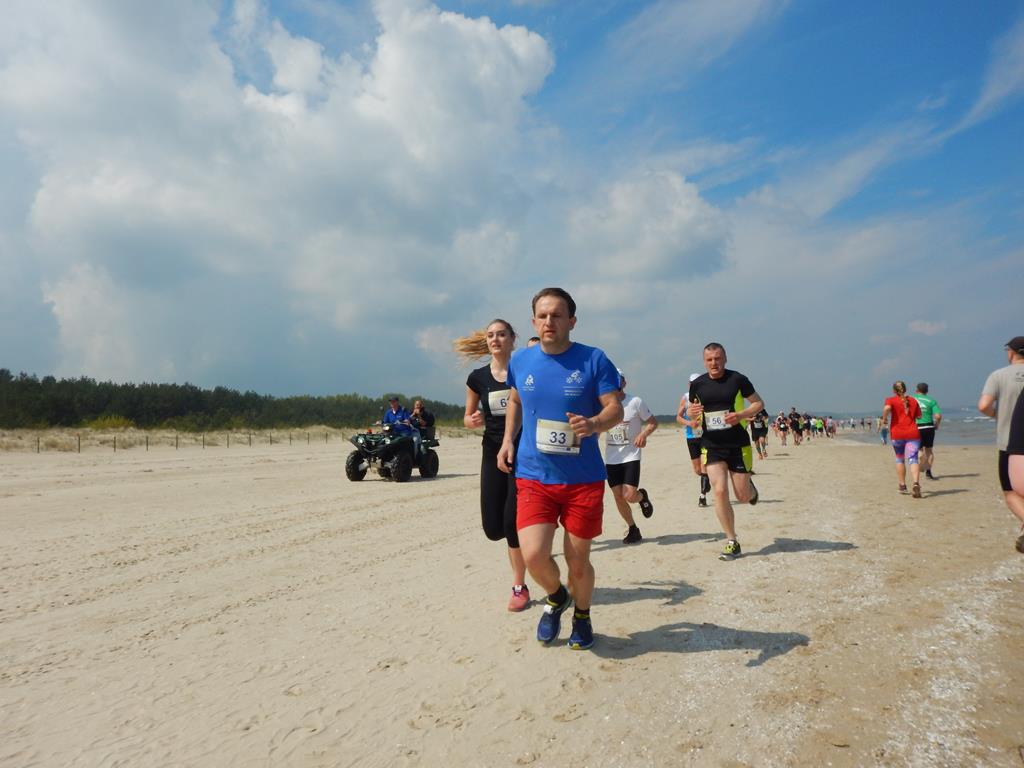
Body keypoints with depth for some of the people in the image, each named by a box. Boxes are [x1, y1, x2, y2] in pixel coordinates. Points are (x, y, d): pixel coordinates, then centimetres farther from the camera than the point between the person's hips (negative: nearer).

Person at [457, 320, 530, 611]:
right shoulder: (478, 377, 3)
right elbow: (467, 417, 12)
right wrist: (473, 420, -11)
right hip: (493, 454, 3)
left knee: (513, 521, -7)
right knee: (493, 528, 0)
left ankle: (519, 586, 13)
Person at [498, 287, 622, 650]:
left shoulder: (593, 359, -6)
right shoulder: (521, 361, 3)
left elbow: (616, 410, -7)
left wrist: (593, 424, -29)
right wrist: (507, 439, 8)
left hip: (583, 479, -1)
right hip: (533, 476, 2)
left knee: (578, 561, 8)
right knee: (533, 555, -12)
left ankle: (582, 616, 41)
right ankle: (556, 598, 24)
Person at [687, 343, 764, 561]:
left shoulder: (737, 379, -5)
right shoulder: (697, 384, 3)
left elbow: (759, 403, 2)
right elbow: (692, 411, 17)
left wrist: (741, 414, -16)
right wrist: (692, 412, -8)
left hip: (738, 445, -2)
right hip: (712, 446, 2)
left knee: (742, 496, 4)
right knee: (720, 491, -11)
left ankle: (750, 487, 43)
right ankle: (732, 542, 2)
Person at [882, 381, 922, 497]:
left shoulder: (891, 400, 0)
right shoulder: (913, 401, 10)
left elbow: (887, 408, -22)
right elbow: (919, 416, 16)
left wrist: (884, 418, -6)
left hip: (897, 434, -1)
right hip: (913, 434, 1)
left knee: (900, 459, 16)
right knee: (913, 459, -8)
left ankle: (902, 486, 21)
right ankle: (916, 483, -30)